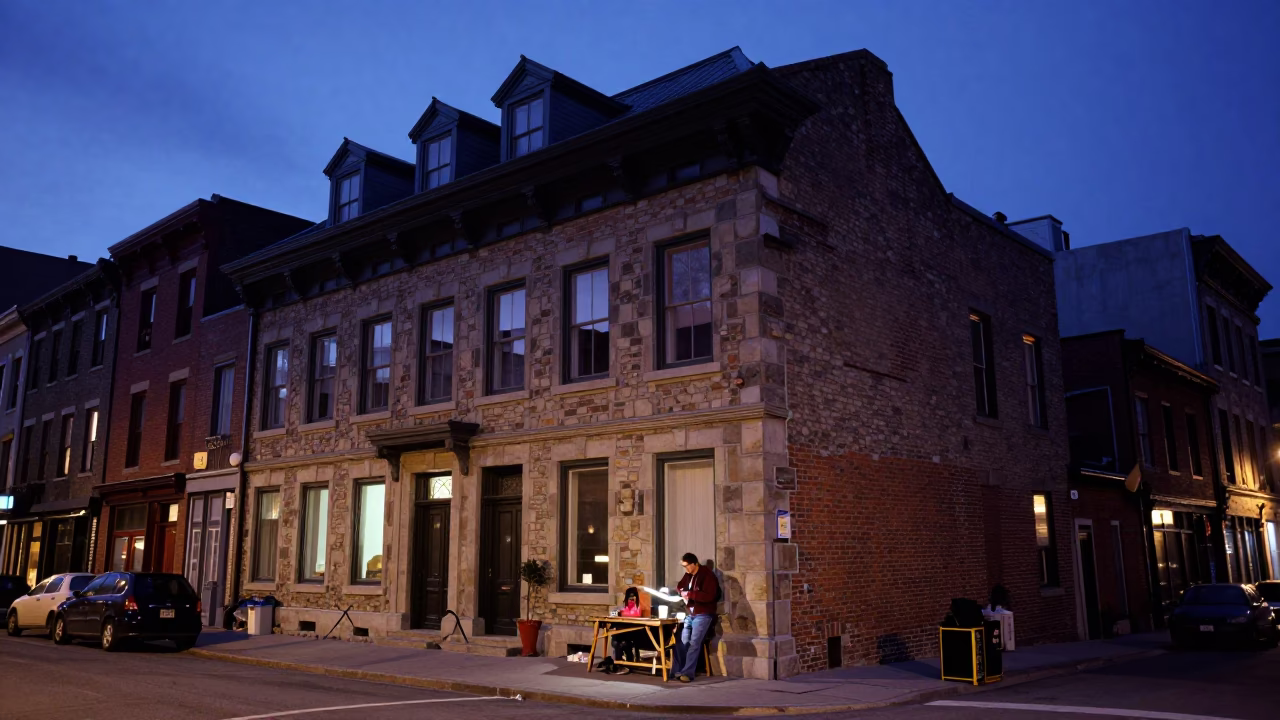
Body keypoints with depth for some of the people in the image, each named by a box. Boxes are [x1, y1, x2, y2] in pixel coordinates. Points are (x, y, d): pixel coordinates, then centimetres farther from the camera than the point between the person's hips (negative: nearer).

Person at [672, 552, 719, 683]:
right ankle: (678, 671, 7)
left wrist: (689, 594, -24)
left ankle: (688, 673, -12)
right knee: (681, 641, 1)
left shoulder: (707, 575, -13)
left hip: (702, 614, -7)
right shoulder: (688, 575, 9)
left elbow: (709, 596, -23)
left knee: (694, 643, -13)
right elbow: (680, 586, 24)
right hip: (689, 614, 7)